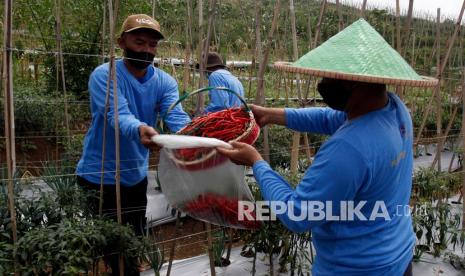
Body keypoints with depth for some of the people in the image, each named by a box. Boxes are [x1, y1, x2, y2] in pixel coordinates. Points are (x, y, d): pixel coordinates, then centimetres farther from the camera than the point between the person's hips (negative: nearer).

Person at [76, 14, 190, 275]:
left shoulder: (165, 82, -3)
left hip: (136, 176, 5)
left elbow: (177, 117, -19)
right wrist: (140, 130, -56)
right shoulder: (104, 75, -17)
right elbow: (118, 116, -33)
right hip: (100, 177, -5)